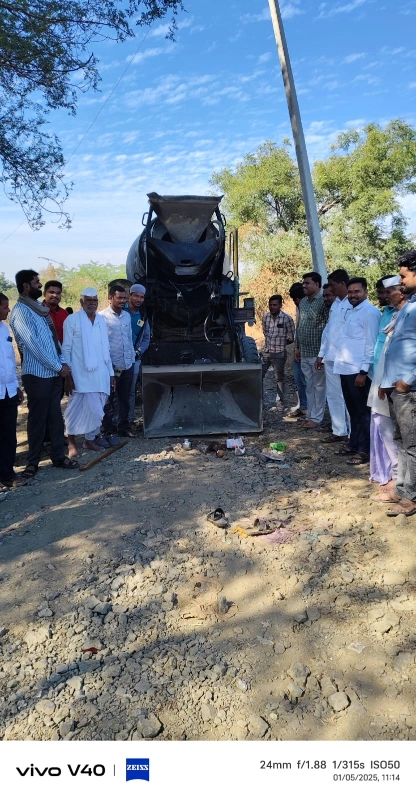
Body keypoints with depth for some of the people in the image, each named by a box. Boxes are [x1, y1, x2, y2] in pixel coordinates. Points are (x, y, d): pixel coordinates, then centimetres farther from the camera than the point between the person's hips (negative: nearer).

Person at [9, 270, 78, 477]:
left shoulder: (40, 308, 14)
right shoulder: (20, 312, -14)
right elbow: (33, 345, -19)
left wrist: (62, 362, 4)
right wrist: (58, 367, -14)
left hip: (53, 372, 8)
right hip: (37, 374, -8)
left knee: (55, 416, 12)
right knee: (38, 418, 2)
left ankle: (59, 456, 21)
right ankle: (33, 461, 15)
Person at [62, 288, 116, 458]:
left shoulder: (101, 320, 12)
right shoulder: (72, 320, -4)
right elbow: (66, 349, -6)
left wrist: (111, 373, 12)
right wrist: (68, 374, -11)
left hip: (100, 374, 5)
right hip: (81, 375, -5)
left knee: (96, 410, 9)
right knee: (78, 409, -1)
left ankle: (90, 439, 23)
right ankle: (71, 440, 13)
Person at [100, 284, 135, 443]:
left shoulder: (127, 316, 10)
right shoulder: (102, 316, -10)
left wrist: (133, 356, 13)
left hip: (128, 365, 6)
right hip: (112, 366, -6)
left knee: (125, 399, 15)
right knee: (109, 401, 4)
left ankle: (123, 427, 28)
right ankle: (109, 432, 13)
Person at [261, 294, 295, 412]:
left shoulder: (287, 319, -11)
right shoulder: (265, 317, 2)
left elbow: (291, 338, -6)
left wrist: (280, 343, 0)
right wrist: (272, 341, 7)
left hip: (279, 353, -4)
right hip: (266, 352, 5)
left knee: (280, 379, 6)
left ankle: (279, 404, 13)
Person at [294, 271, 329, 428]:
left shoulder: (323, 301, -11)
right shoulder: (303, 302, 13)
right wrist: (297, 347, 17)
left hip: (318, 352, -7)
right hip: (304, 352, 7)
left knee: (319, 386, 2)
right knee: (309, 386, 14)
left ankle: (316, 418, 9)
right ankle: (310, 415, 23)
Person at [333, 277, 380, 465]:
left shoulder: (370, 312, -10)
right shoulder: (352, 311, 16)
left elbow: (371, 345, -15)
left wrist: (363, 371, -18)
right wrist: (342, 364, 14)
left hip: (359, 371, -8)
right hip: (346, 369, 8)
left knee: (363, 411, 1)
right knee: (353, 410, 17)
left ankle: (364, 451, 9)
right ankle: (354, 444, 28)